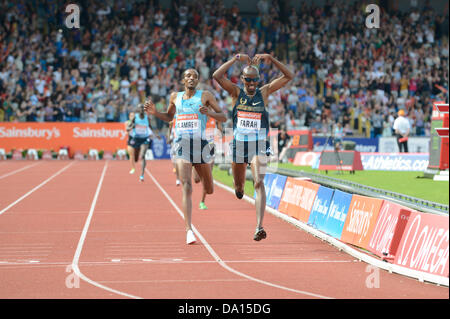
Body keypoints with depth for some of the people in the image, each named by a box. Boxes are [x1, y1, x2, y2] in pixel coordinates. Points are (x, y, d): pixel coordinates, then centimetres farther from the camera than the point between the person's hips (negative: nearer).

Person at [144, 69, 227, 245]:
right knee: (186, 187, -17)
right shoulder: (175, 96, 12)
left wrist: (209, 113, -17)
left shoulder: (205, 95, 3)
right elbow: (169, 117, 28)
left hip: (200, 145, 0)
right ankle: (189, 230, -22)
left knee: (209, 190, 13)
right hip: (181, 145, 0)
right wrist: (154, 112, 9)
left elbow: (223, 117, 2)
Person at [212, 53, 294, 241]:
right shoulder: (236, 92, 1)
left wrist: (271, 59, -11)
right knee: (238, 187, 17)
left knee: (259, 183, -20)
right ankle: (239, 187, 59)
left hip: (259, 145, -2)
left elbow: (288, 76, -2)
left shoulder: (264, 92, 2)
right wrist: (236, 59, -16)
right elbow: (217, 76, -14)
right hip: (239, 144, 2)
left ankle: (259, 227, -27)